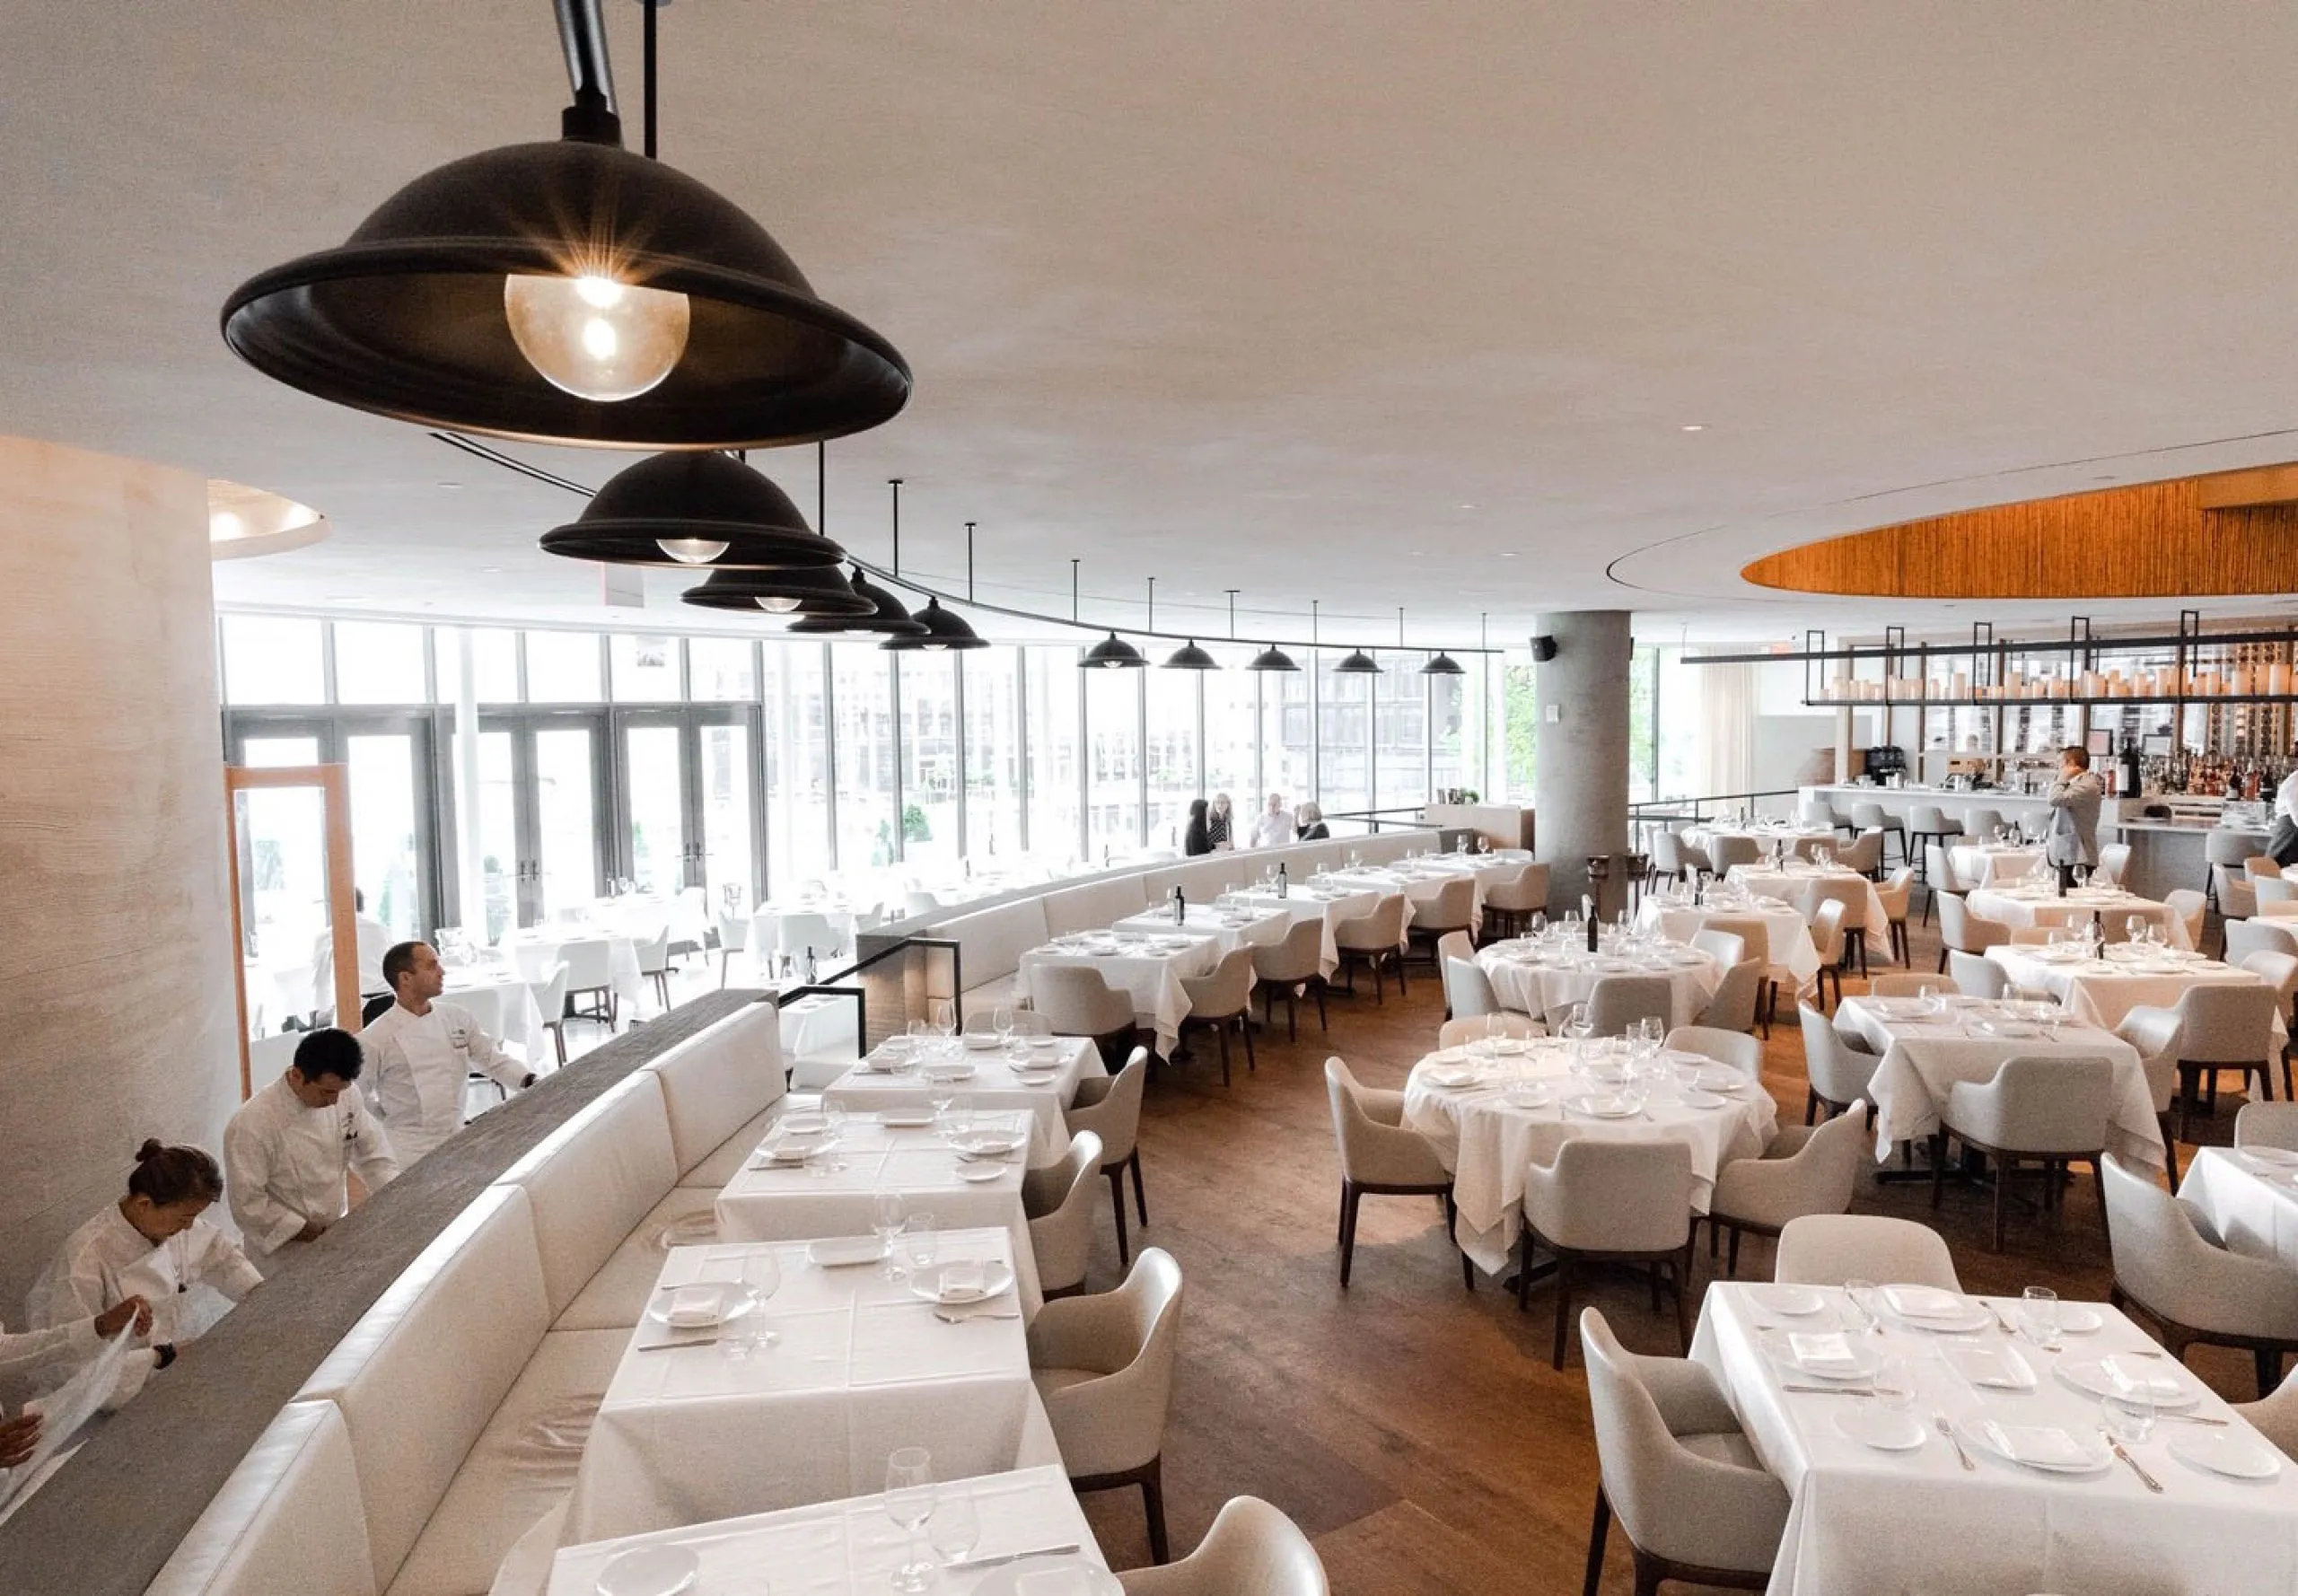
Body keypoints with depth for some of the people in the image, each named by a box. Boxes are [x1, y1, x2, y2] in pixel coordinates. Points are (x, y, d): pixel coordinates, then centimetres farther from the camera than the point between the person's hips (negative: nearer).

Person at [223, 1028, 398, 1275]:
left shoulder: (346, 1095, -10)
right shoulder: (252, 1124, -25)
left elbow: (372, 1152, 2)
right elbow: (248, 1203, -20)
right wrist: (307, 1232, -19)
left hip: (336, 1237, 5)